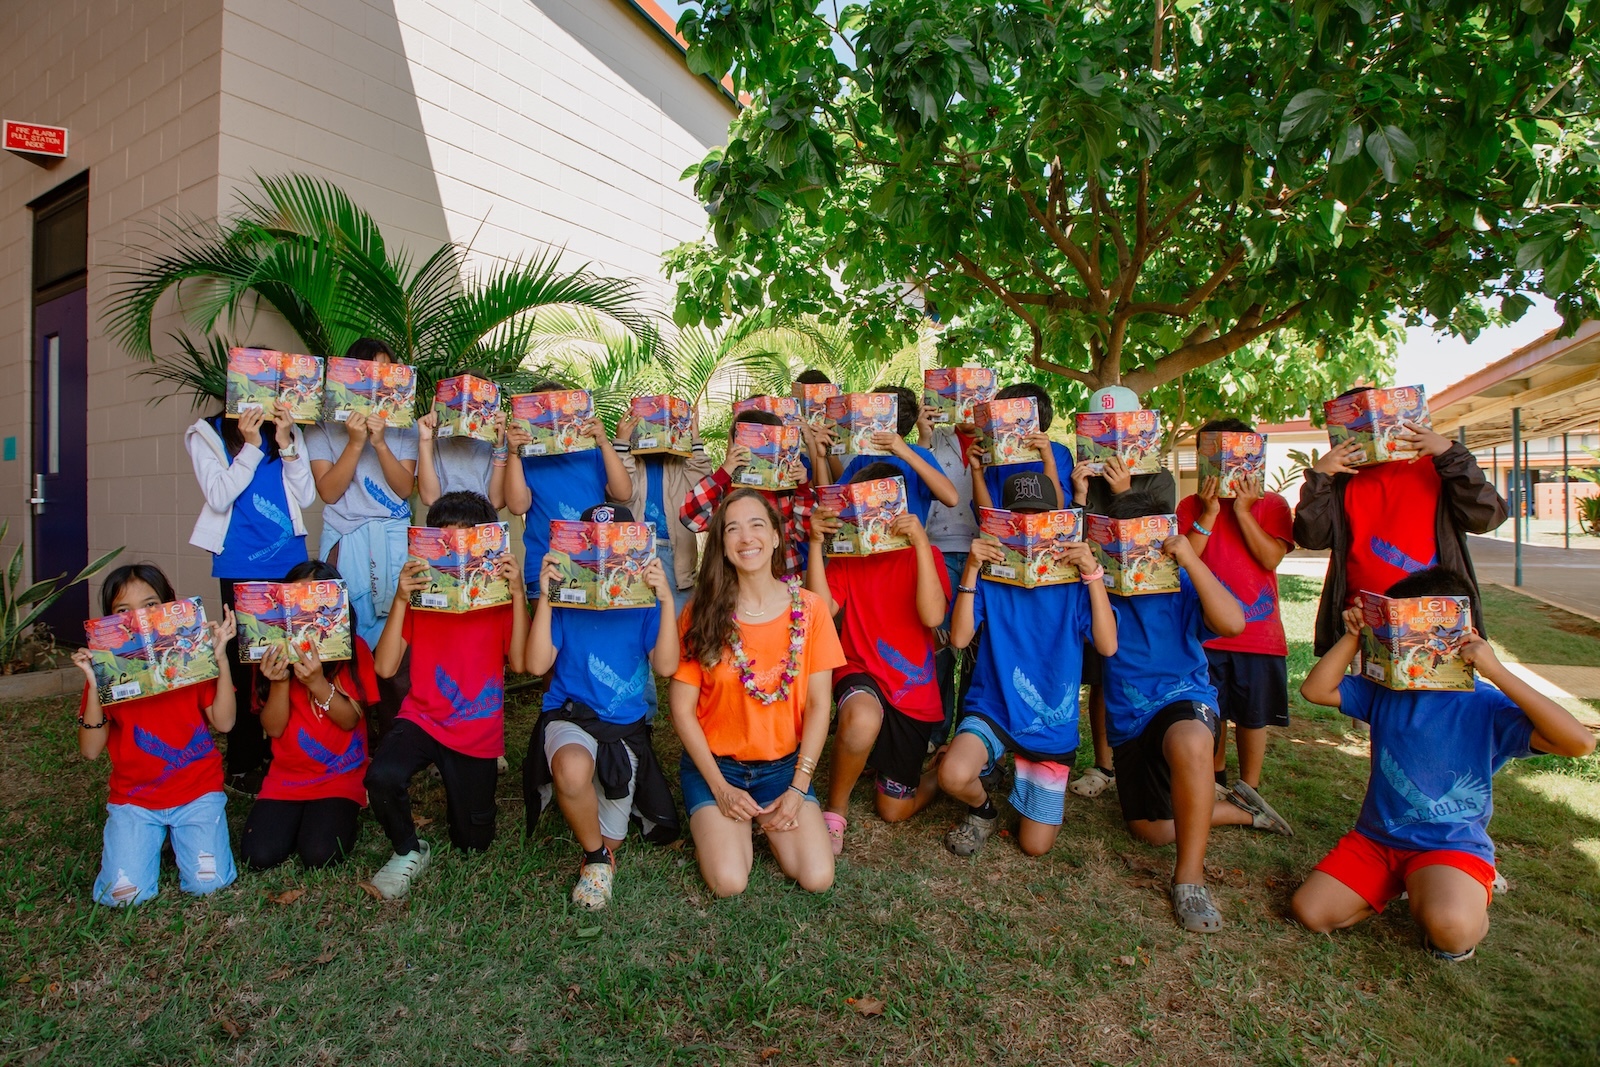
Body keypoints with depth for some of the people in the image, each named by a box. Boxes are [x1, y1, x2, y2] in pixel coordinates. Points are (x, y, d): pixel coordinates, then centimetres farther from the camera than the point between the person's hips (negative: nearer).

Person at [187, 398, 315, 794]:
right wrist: (250, 446, -13)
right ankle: (241, 765, 14)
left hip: (290, 562, 2)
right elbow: (218, 497, -8)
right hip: (241, 566, -2)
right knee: (244, 661, 2)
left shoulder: (289, 432, 10)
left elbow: (306, 497, 1)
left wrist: (285, 443, -7)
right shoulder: (207, 435, 4)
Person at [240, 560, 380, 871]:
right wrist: (279, 681, -24)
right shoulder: (275, 652, 0)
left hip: (341, 774, -3)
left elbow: (349, 720, -13)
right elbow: (273, 728, -6)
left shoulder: (354, 648, -7)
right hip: (286, 774, 3)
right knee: (258, 855, -16)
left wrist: (317, 682, -29)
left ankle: (343, 813, 11)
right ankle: (297, 816, 14)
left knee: (319, 854, -21)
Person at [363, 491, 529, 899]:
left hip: (479, 733, 0)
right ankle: (409, 851, -1)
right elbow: (385, 668, -10)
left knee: (472, 842, 9)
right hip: (422, 719, 1)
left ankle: (471, 778, 41)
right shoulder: (420, 594, -3)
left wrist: (518, 594, -23)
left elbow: (520, 662, -17)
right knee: (382, 776, -32)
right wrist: (400, 600, -18)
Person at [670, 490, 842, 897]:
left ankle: (767, 821, 16)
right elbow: (681, 709, -7)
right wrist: (721, 788, -12)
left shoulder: (809, 607, -6)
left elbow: (818, 703, -5)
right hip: (714, 764, -1)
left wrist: (798, 789, -10)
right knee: (729, 881, -19)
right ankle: (724, 825, 14)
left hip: (784, 765, 1)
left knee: (817, 877, -14)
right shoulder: (702, 612, -9)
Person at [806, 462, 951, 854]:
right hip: (861, 677, 0)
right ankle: (835, 811, -11)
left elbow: (932, 616, -20)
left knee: (894, 811, 7)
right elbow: (821, 610, -16)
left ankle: (941, 767, 41)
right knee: (862, 718, -40)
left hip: (914, 693, 0)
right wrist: (816, 543, -21)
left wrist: (921, 541, -26)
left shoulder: (922, 555, -2)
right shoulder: (845, 557, 0)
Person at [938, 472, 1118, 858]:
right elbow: (959, 638, -15)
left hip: (1052, 722, 1)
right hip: (993, 708, -1)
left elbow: (1107, 645, -14)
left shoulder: (1074, 577, -4)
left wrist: (1093, 574, -20)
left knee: (1035, 845, 4)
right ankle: (983, 810, 6)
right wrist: (970, 569, -21)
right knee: (954, 775, -32)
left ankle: (1049, 790, 39)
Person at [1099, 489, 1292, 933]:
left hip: (1183, 699, -4)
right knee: (1152, 832, 12)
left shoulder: (1180, 583, -10)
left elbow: (1232, 623, -25)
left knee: (1190, 743, -43)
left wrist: (1190, 559, -31)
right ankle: (1239, 810, 39)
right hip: (1129, 719, 4)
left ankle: (1190, 878, -24)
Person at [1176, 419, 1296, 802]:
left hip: (1259, 630, -1)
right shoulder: (1191, 506, 4)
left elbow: (1271, 559, -12)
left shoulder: (1271, 505, 2)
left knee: (1253, 715, 9)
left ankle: (1249, 788, 25)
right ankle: (1216, 778, 33)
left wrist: (1243, 511, -15)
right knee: (1212, 712, 13)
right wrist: (1209, 514, -13)